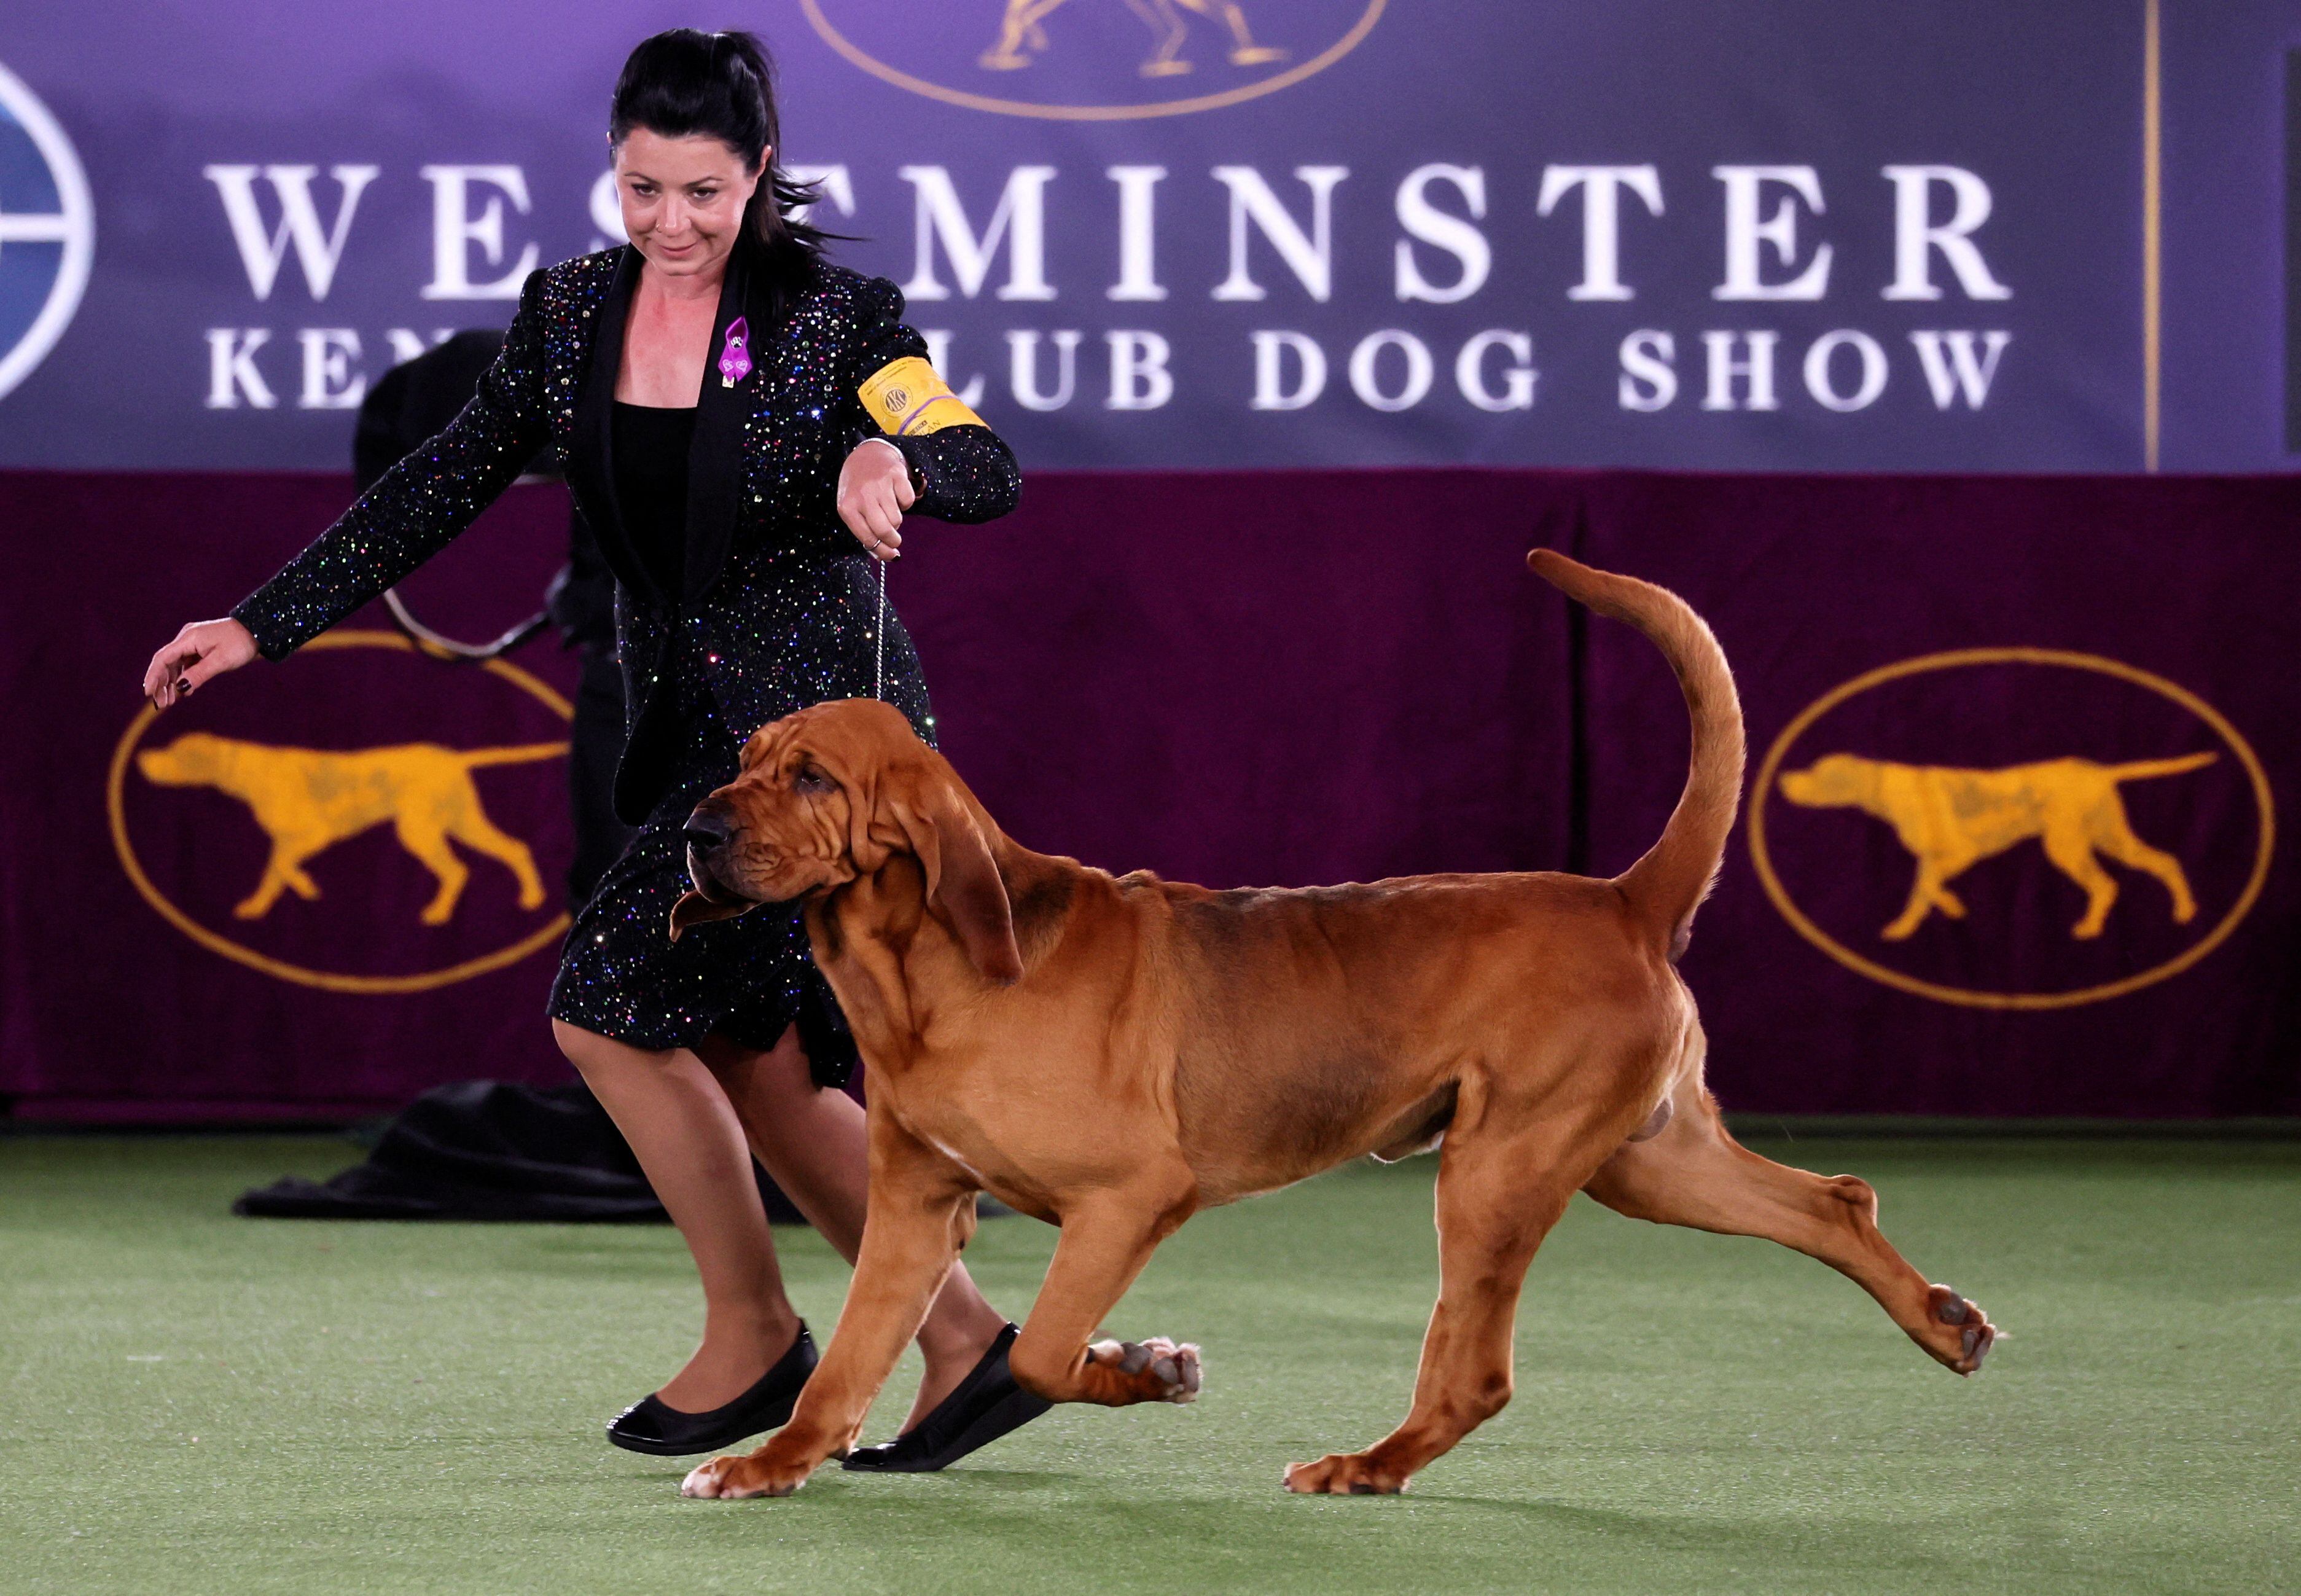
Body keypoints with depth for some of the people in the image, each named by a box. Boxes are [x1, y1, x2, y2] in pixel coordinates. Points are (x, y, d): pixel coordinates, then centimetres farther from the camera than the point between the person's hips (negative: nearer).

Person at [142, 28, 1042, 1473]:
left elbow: (993, 473, -16)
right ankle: (967, 1345, 13)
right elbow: (443, 488, 10)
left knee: (611, 1003, -13)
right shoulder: (571, 315, 5)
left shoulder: (834, 318, -10)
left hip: (818, 717, -7)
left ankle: (753, 1337, 4)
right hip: (690, 730, 7)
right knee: (745, 1058, 6)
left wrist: (894, 455, -38)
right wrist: (263, 625, 6)